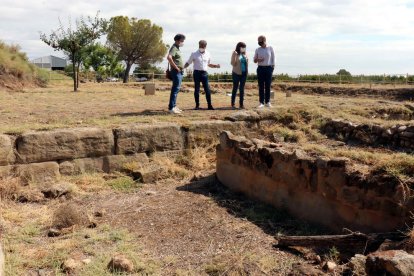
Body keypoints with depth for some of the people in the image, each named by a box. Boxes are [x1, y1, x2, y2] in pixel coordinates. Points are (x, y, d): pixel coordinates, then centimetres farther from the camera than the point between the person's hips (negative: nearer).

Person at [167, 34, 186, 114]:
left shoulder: (177, 48, 17)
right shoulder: (174, 48, -14)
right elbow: (169, 57, -31)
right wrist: (176, 67, -24)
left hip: (179, 72, 10)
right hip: (176, 72, -10)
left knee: (176, 89, 14)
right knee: (175, 89, -10)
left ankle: (174, 106, 21)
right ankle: (171, 107, -9)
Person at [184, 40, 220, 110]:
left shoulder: (208, 54, 8)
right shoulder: (194, 54, -1)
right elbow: (188, 63, 3)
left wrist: (216, 66, 5)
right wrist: (183, 67, -13)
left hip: (204, 73, 2)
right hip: (196, 73, -2)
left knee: (207, 89, 0)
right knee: (196, 90, 2)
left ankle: (209, 105, 6)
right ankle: (197, 105, 10)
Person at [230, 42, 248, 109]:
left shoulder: (245, 54, 9)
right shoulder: (235, 54, -6)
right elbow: (233, 63, -12)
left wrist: (247, 60, -2)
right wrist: (235, 56, -23)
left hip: (244, 73, 5)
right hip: (236, 73, -5)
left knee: (242, 89, 7)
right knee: (235, 88, 1)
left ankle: (241, 104, 11)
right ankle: (233, 104, 9)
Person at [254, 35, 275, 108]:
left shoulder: (270, 48, 2)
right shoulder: (257, 50, 6)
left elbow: (273, 58, 6)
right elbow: (255, 61, 10)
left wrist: (272, 67, -1)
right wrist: (258, 60, -12)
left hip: (268, 68, -1)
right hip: (260, 68, 1)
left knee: (268, 86, 2)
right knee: (261, 86, 0)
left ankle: (267, 102, 10)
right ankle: (261, 102, 2)